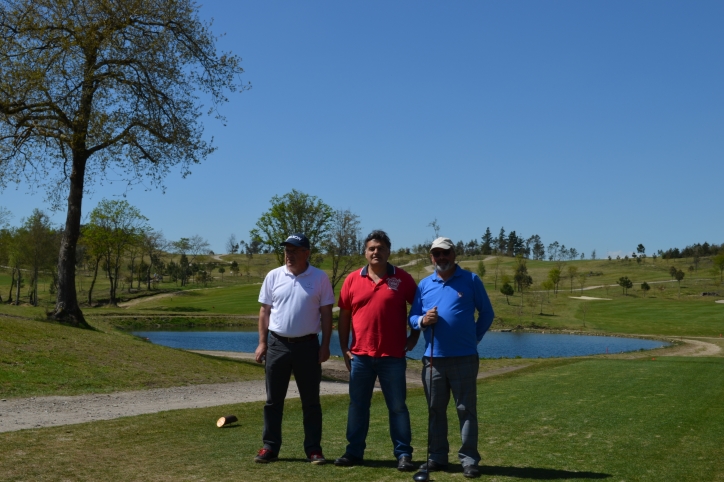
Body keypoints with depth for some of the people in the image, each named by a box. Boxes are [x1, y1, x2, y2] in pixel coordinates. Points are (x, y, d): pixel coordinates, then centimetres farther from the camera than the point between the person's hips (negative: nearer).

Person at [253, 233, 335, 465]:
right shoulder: (273, 276, 3)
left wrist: (325, 345, -6)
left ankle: (313, 449, 14)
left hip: (308, 344, -2)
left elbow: (326, 313, -1)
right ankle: (270, 447, 17)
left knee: (311, 401, 6)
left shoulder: (320, 278, -3)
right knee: (274, 400, 8)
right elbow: (265, 311, 6)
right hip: (277, 344, 2)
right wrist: (262, 343, 1)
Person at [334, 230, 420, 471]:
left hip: (393, 356, -2)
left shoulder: (402, 279, 0)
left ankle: (403, 454, 11)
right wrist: (344, 348, 4)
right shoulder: (352, 280, 4)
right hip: (360, 356, 2)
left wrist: (415, 335, 5)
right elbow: (344, 316, 8)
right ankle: (354, 452, 21)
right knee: (357, 405, 10)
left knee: (397, 407, 4)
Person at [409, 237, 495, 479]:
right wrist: (423, 320, -11)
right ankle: (437, 457, 20)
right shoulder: (424, 284, 9)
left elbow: (486, 313, 6)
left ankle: (469, 459, 7)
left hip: (464, 357, -3)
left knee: (466, 409, 1)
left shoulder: (471, 280, 1)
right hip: (433, 358, 3)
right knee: (436, 410, 10)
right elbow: (412, 316, 11)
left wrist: (474, 338, 4)